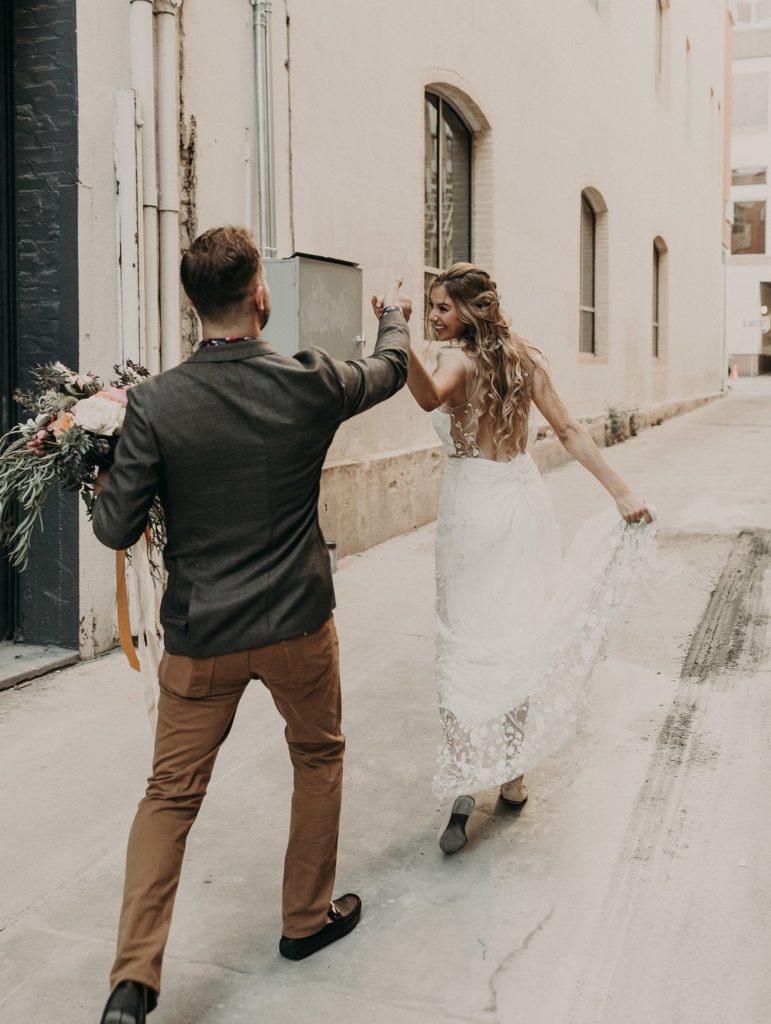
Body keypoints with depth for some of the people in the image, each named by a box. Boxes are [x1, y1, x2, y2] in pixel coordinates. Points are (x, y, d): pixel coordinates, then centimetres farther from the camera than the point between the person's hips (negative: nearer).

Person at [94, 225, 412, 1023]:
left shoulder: (154, 403, -13)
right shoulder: (310, 383, -11)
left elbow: (116, 530, -10)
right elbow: (388, 372, 11)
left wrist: (106, 472, 11)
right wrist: (396, 315, 32)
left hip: (200, 635, 0)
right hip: (296, 625, 0)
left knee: (171, 794, 13)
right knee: (318, 757, 24)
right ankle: (308, 917, 38)